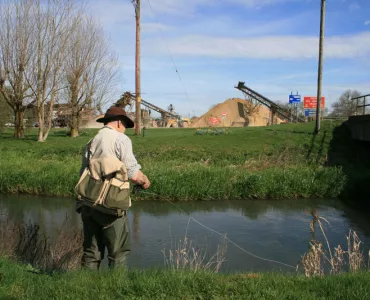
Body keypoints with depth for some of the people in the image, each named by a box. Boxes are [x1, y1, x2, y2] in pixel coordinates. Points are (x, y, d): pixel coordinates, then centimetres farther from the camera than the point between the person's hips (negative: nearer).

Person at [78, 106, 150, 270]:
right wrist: (145, 181, 7)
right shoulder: (121, 139, -6)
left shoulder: (91, 142, 14)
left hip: (88, 204, 7)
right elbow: (133, 174, -12)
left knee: (91, 251, 14)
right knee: (118, 251, 4)